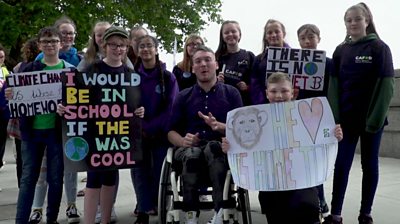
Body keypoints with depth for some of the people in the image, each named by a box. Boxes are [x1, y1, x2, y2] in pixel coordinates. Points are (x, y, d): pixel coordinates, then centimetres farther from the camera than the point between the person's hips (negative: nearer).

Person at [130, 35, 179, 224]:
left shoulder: (168, 77, -1)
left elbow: (171, 109, -6)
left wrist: (150, 128, -13)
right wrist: (139, 128, -12)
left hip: (161, 134, -1)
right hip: (138, 134, 1)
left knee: (160, 173, 1)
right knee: (141, 173, 2)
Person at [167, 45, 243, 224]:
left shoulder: (231, 93, 13)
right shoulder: (183, 96, 17)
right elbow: (171, 131, 13)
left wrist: (219, 126, -14)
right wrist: (183, 141, -10)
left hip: (221, 148, -1)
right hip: (189, 149, 1)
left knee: (212, 147, -37)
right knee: (192, 155, -36)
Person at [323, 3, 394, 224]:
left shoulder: (379, 48, -3)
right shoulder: (341, 50, 8)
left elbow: (385, 85, -8)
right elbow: (334, 84, 5)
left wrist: (375, 119, -14)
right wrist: (335, 116, -4)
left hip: (371, 118, -2)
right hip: (346, 118, 3)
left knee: (369, 164, 7)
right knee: (341, 165, 0)